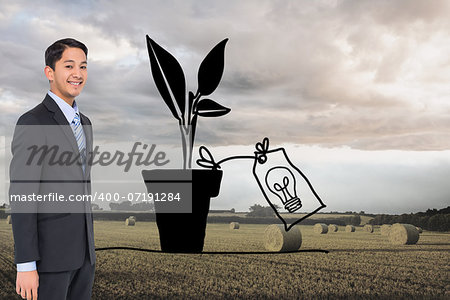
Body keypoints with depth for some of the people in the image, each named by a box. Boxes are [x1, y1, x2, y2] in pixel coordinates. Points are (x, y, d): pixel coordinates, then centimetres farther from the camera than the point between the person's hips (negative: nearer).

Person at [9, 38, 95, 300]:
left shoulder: (84, 123, 13)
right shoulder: (32, 123, -14)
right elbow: (21, 198, -17)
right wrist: (25, 265, -19)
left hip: (82, 252, 8)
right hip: (48, 252, -8)